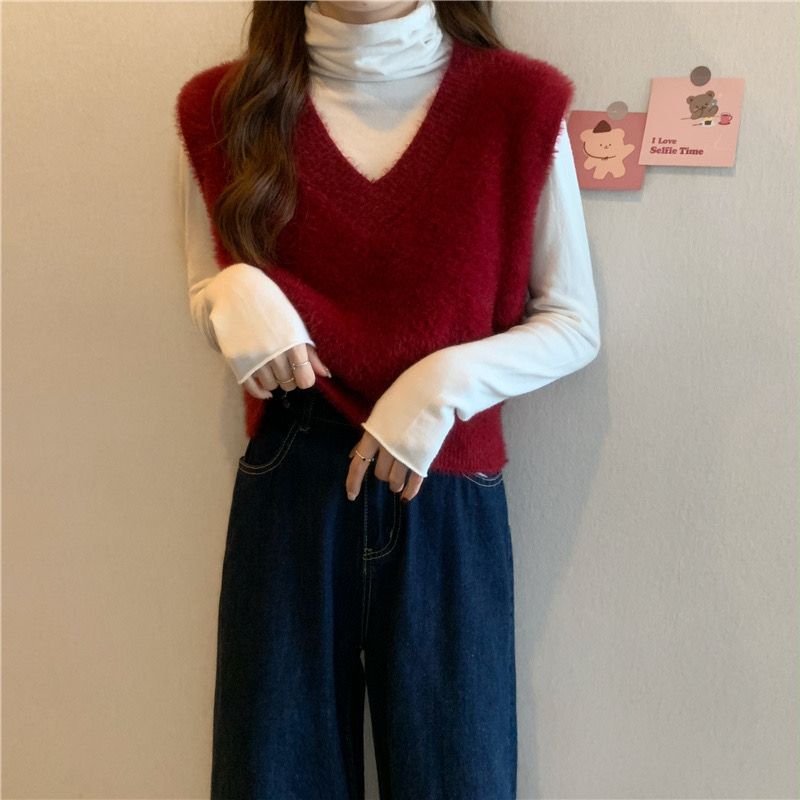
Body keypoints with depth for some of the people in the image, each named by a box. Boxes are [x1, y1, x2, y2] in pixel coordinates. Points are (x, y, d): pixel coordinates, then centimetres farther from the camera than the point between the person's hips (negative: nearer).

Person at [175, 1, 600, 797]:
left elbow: (575, 325, 1)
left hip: (447, 497, -1)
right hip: (288, 489, 2)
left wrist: (447, 380, -15)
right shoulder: (227, 108, 3)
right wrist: (235, 295, -10)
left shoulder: (520, 104, -3)